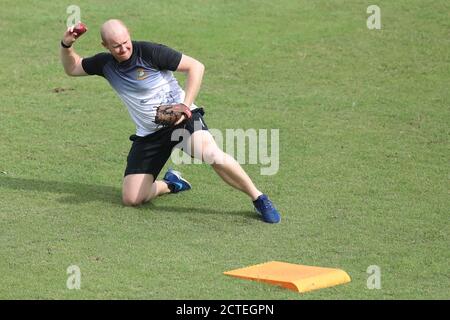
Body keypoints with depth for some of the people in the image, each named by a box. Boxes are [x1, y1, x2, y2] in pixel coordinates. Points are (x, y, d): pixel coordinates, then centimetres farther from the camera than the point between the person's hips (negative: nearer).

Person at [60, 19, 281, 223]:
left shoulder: (149, 52, -15)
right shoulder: (105, 64, 2)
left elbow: (196, 67, -14)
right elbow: (72, 68, 19)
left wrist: (185, 106, -22)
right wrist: (66, 46, -2)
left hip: (181, 120, -5)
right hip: (148, 134, 5)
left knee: (210, 153, -37)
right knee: (131, 199, -7)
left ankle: (258, 199, -21)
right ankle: (171, 184, 25)